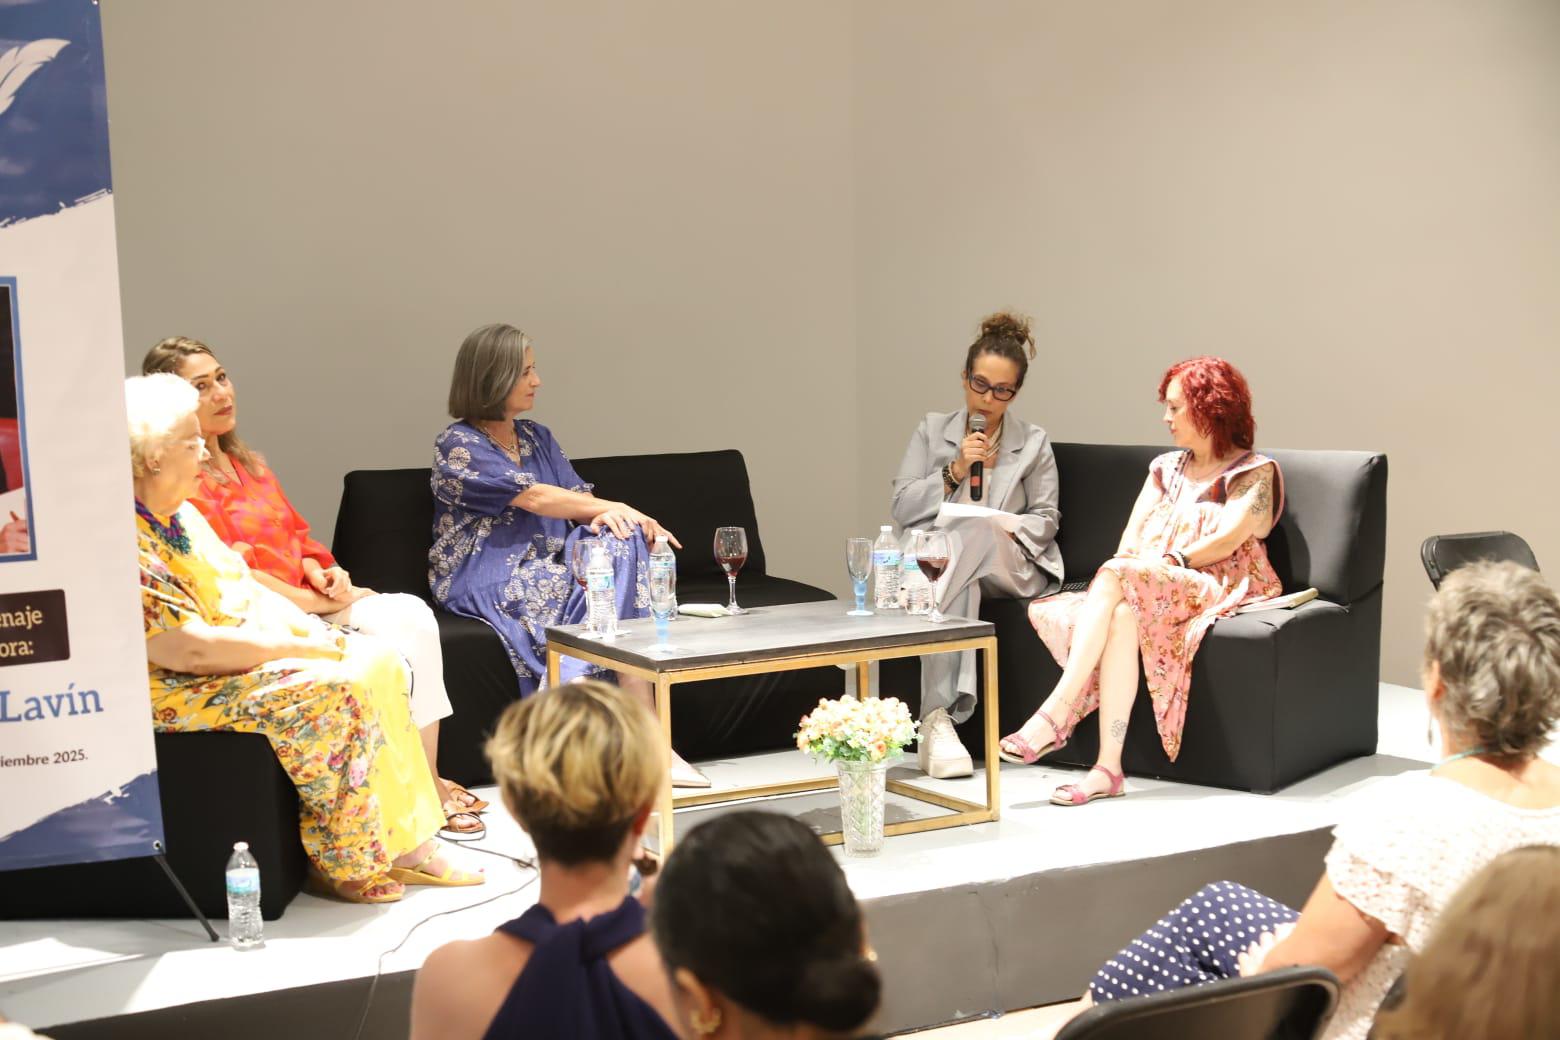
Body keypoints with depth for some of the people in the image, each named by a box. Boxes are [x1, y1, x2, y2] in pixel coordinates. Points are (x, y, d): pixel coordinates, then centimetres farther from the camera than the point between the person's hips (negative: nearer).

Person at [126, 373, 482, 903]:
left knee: (377, 661, -2)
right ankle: (348, 864, -12)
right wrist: (295, 647, -18)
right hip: (175, 695, -10)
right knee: (332, 688, -25)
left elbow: (244, 588, 15)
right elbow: (190, 649, -25)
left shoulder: (182, 516, 11)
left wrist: (314, 631, -2)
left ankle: (405, 844, -2)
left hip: (239, 653, 10)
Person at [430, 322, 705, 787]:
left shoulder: (537, 437, 18)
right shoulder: (457, 446, -5)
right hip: (485, 580, -6)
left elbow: (578, 496, 7)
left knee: (621, 542, -23)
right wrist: (614, 508, -13)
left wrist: (603, 514, -17)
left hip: (547, 564, 6)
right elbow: (534, 498, -15)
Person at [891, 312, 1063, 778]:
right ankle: (939, 721, -49)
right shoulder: (932, 430, 13)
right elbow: (902, 507, 4)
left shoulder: (1033, 443, 12)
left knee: (976, 532, -39)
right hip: (940, 561, 1)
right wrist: (953, 472, -10)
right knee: (964, 583, -40)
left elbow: (1046, 518, 9)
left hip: (1011, 565, 0)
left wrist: (1004, 528, -12)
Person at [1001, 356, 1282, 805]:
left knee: (1117, 576, -33)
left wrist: (1171, 559, -19)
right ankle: (1107, 767, -41)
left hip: (1219, 588, -6)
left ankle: (1055, 713, -42)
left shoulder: (1255, 472, 8)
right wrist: (1129, 563, -7)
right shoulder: (1165, 468, 27)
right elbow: (1131, 539, 15)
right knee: (1122, 615, -30)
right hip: (1150, 587, 6)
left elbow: (1228, 540, -9)